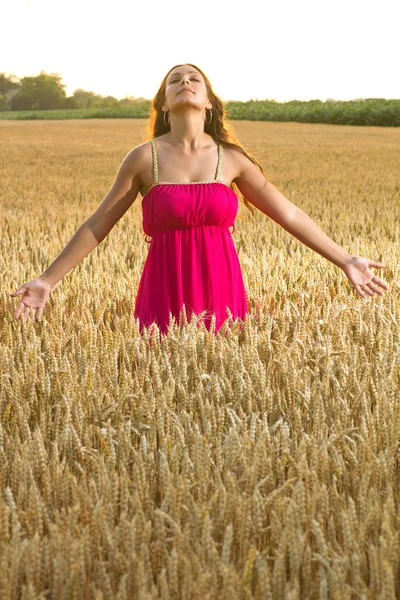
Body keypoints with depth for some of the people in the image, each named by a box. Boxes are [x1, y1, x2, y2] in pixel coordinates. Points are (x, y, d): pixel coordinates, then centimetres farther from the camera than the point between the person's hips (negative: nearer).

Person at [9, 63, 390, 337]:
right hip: (165, 296, -1)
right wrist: (48, 281, -3)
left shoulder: (231, 158, 3)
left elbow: (289, 215, 7)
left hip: (220, 295, 2)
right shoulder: (144, 158, -2)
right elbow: (97, 226, 1)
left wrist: (345, 262, 5)